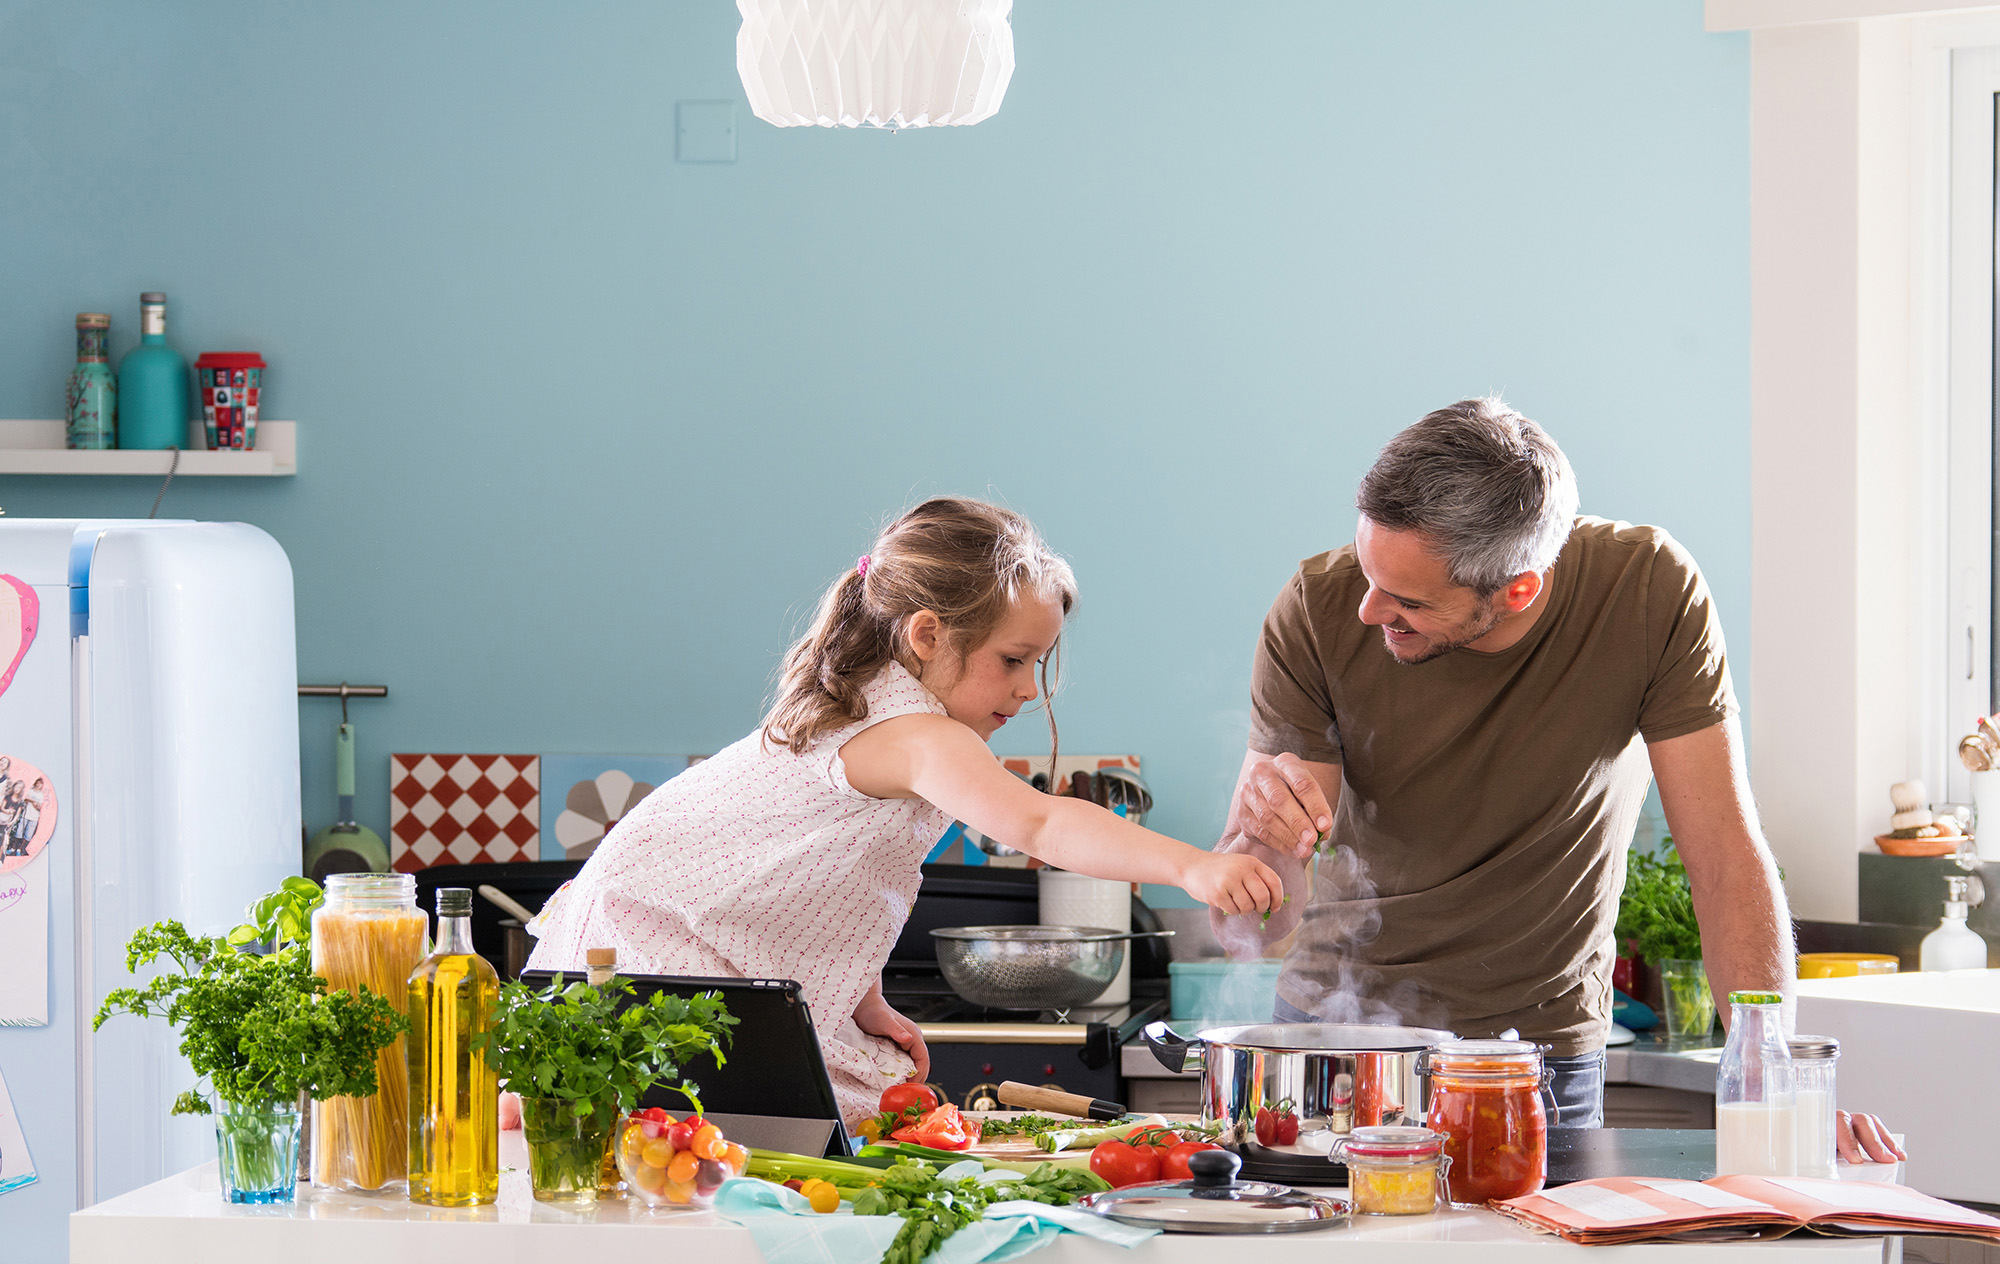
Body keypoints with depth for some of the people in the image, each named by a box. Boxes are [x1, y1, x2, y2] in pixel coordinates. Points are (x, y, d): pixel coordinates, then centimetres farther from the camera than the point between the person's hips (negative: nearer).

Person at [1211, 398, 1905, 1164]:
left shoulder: (1649, 591, -18)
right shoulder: (1319, 612, -16)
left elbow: (1725, 855, -15)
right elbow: (1245, 928, -15)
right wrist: (1264, 836, -38)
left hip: (1545, 1049, -1)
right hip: (1342, 1027, 1)